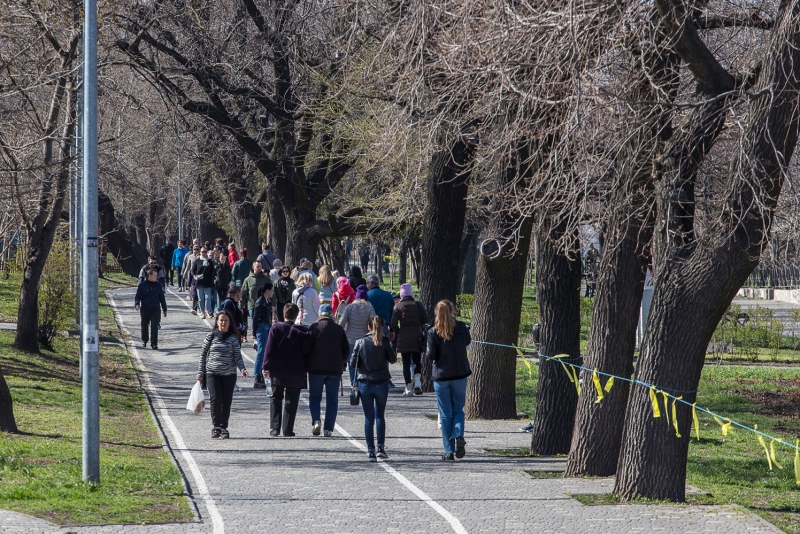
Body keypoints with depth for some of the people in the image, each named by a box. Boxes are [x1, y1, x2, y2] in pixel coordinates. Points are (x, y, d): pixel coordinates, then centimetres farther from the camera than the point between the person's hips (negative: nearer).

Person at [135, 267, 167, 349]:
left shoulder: (158, 285, 5)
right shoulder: (142, 285, -3)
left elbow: (162, 298, 11)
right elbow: (138, 296, -1)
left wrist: (164, 309, 14)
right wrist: (137, 304, -20)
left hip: (155, 309, 1)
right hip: (145, 309, -1)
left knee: (154, 327, -7)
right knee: (144, 326, 12)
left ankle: (154, 343, -5)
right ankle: (144, 341, 33)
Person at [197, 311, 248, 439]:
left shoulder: (233, 338, 6)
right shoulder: (211, 337, 5)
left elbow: (238, 356, 5)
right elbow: (203, 355, 10)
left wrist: (242, 369, -12)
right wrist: (200, 373, 6)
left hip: (229, 374, 1)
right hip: (212, 374, -1)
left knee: (226, 401, 2)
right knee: (215, 399, -14)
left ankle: (223, 428, 12)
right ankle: (216, 426, -8)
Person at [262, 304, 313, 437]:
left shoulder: (276, 328, -5)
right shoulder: (302, 331, -4)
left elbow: (269, 349, -7)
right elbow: (306, 351, -2)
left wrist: (266, 367, -3)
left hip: (277, 371, 0)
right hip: (295, 371, 0)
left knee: (276, 398, 14)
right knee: (291, 401, 6)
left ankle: (275, 427, 7)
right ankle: (287, 429, 2)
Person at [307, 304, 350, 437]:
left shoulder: (314, 327, -4)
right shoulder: (339, 329, 3)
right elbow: (346, 349, 7)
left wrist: (307, 364, 9)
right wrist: (341, 363, 22)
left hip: (316, 368, -2)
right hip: (335, 369, 2)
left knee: (314, 396, 10)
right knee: (332, 399, 8)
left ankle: (316, 420, -13)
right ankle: (329, 428, 3)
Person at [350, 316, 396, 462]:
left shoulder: (361, 342, -6)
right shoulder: (384, 342, -8)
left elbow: (353, 363, -3)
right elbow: (393, 359, 3)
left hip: (364, 383, 0)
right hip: (382, 383, 0)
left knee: (369, 418, 5)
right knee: (380, 415, 16)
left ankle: (371, 451, 0)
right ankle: (381, 447, 6)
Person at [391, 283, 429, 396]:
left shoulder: (398, 306, -4)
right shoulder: (418, 305, 2)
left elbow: (393, 324, -10)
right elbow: (426, 321, 2)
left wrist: (397, 334, 6)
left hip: (403, 338, -2)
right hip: (417, 337, 2)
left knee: (406, 363, 3)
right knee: (417, 361, 15)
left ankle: (408, 388, 2)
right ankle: (417, 381, -8)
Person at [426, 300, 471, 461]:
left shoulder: (433, 332, -11)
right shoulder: (461, 327, -4)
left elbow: (431, 355, -11)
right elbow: (467, 341, 15)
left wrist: (427, 353, 9)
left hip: (441, 377, -2)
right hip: (460, 375, 2)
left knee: (446, 414, 7)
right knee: (458, 410, 15)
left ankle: (449, 451, 7)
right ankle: (459, 436, -13)